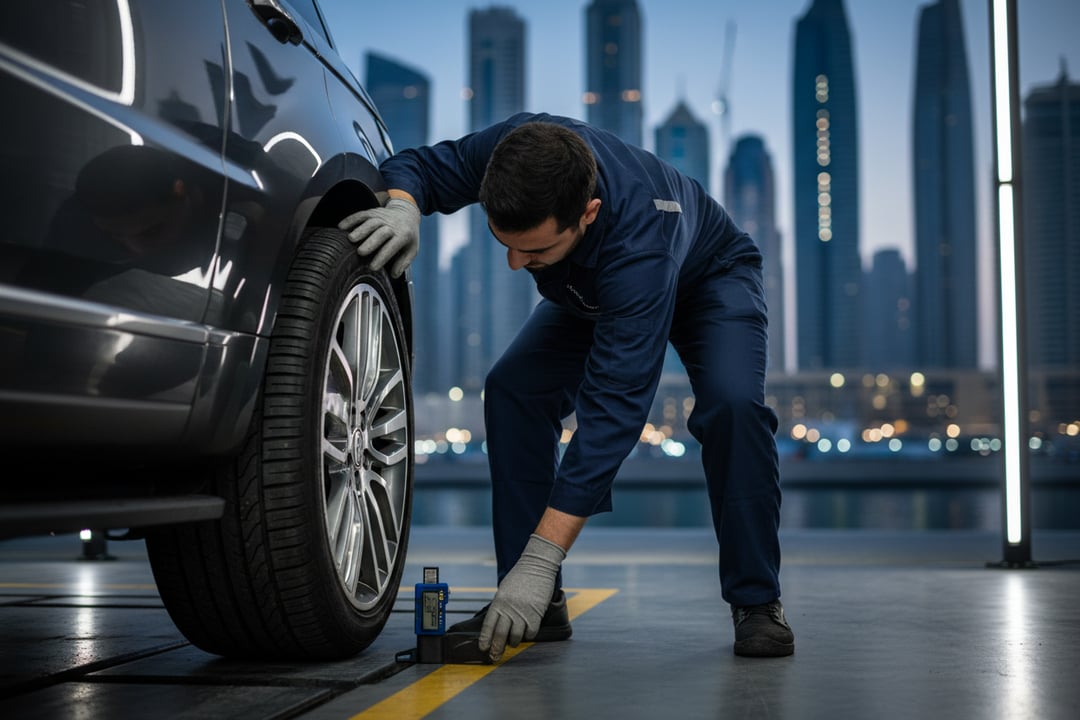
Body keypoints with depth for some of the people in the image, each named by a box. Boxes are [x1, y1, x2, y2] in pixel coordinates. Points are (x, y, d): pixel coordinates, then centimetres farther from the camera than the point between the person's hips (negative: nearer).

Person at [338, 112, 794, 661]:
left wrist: (540, 562, -51)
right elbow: (414, 166, -16)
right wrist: (401, 209, -43)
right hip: (590, 289, 5)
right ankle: (537, 605, -8)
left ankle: (756, 603, -13)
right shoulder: (515, 147, -35)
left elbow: (611, 413, -49)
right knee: (512, 388, -16)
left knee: (732, 404, -32)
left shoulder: (638, 242, -47)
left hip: (709, 277, -5)